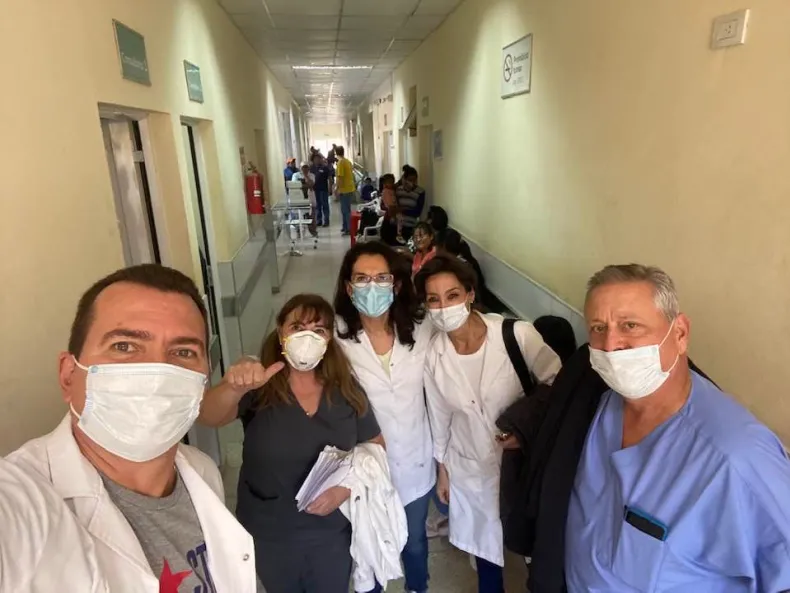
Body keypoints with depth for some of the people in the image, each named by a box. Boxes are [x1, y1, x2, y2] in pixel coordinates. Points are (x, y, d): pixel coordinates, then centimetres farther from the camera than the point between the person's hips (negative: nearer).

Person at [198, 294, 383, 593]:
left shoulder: (347, 390, -8)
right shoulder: (259, 386, -15)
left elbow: (374, 446, -1)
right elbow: (209, 417, -31)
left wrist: (346, 486, -18)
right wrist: (234, 388, -53)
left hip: (332, 531, 2)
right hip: (269, 534, -1)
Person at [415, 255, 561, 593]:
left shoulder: (517, 335, -23)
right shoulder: (433, 355, -12)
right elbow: (439, 417, 2)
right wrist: (442, 470, 10)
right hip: (470, 468, 3)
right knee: (485, 549, 21)